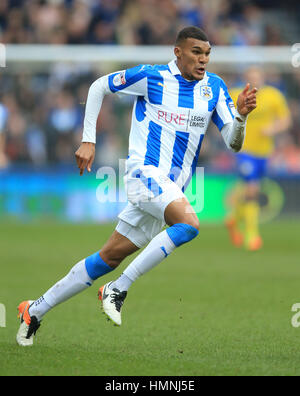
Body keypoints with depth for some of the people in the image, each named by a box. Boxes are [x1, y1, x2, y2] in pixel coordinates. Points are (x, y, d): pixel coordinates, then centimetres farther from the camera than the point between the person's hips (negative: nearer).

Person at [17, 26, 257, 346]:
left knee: (110, 258, 6)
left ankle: (36, 310, 17)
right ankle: (117, 290, -23)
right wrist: (88, 140, 2)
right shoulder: (151, 77, -5)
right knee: (188, 223, -31)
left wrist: (241, 115, -14)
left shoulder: (213, 88, 9)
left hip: (171, 188, 6)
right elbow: (99, 86, 7)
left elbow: (233, 143, 7)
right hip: (144, 172, -6)